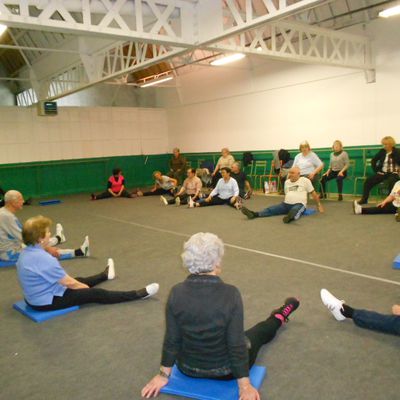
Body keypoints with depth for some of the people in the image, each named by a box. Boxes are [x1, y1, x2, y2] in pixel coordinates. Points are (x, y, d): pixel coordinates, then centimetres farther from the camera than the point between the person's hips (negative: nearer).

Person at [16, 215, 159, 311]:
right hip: (47, 302, -9)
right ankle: (138, 295, 3)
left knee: (79, 281, 29)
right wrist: (85, 288, -2)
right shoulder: (45, 259, -29)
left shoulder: (26, 253, 1)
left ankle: (105, 274, 57)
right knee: (96, 294, -5)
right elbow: (69, 283, -21)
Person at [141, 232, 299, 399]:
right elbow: (237, 344, -23)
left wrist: (163, 374, 4)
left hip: (188, 368, 3)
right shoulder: (230, 294, -28)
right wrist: (245, 386, -10)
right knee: (259, 331, 29)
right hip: (225, 371, -2)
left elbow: (171, 340, -10)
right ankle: (279, 318, 61)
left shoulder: (176, 293, -20)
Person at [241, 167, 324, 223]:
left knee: (294, 210, -42)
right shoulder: (287, 182, 19)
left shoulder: (305, 180, 2)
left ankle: (290, 217, -76)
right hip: (286, 204, 6)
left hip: (299, 204, -5)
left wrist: (319, 205, 10)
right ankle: (254, 214, -36)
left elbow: (313, 193, 7)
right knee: (271, 209, -17)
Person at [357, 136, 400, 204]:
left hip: (393, 173, -4)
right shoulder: (382, 151, 5)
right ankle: (364, 199, -5)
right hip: (383, 173, 4)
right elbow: (373, 160, 13)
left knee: (391, 182, -39)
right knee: (368, 181, -13)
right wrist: (376, 170, 5)